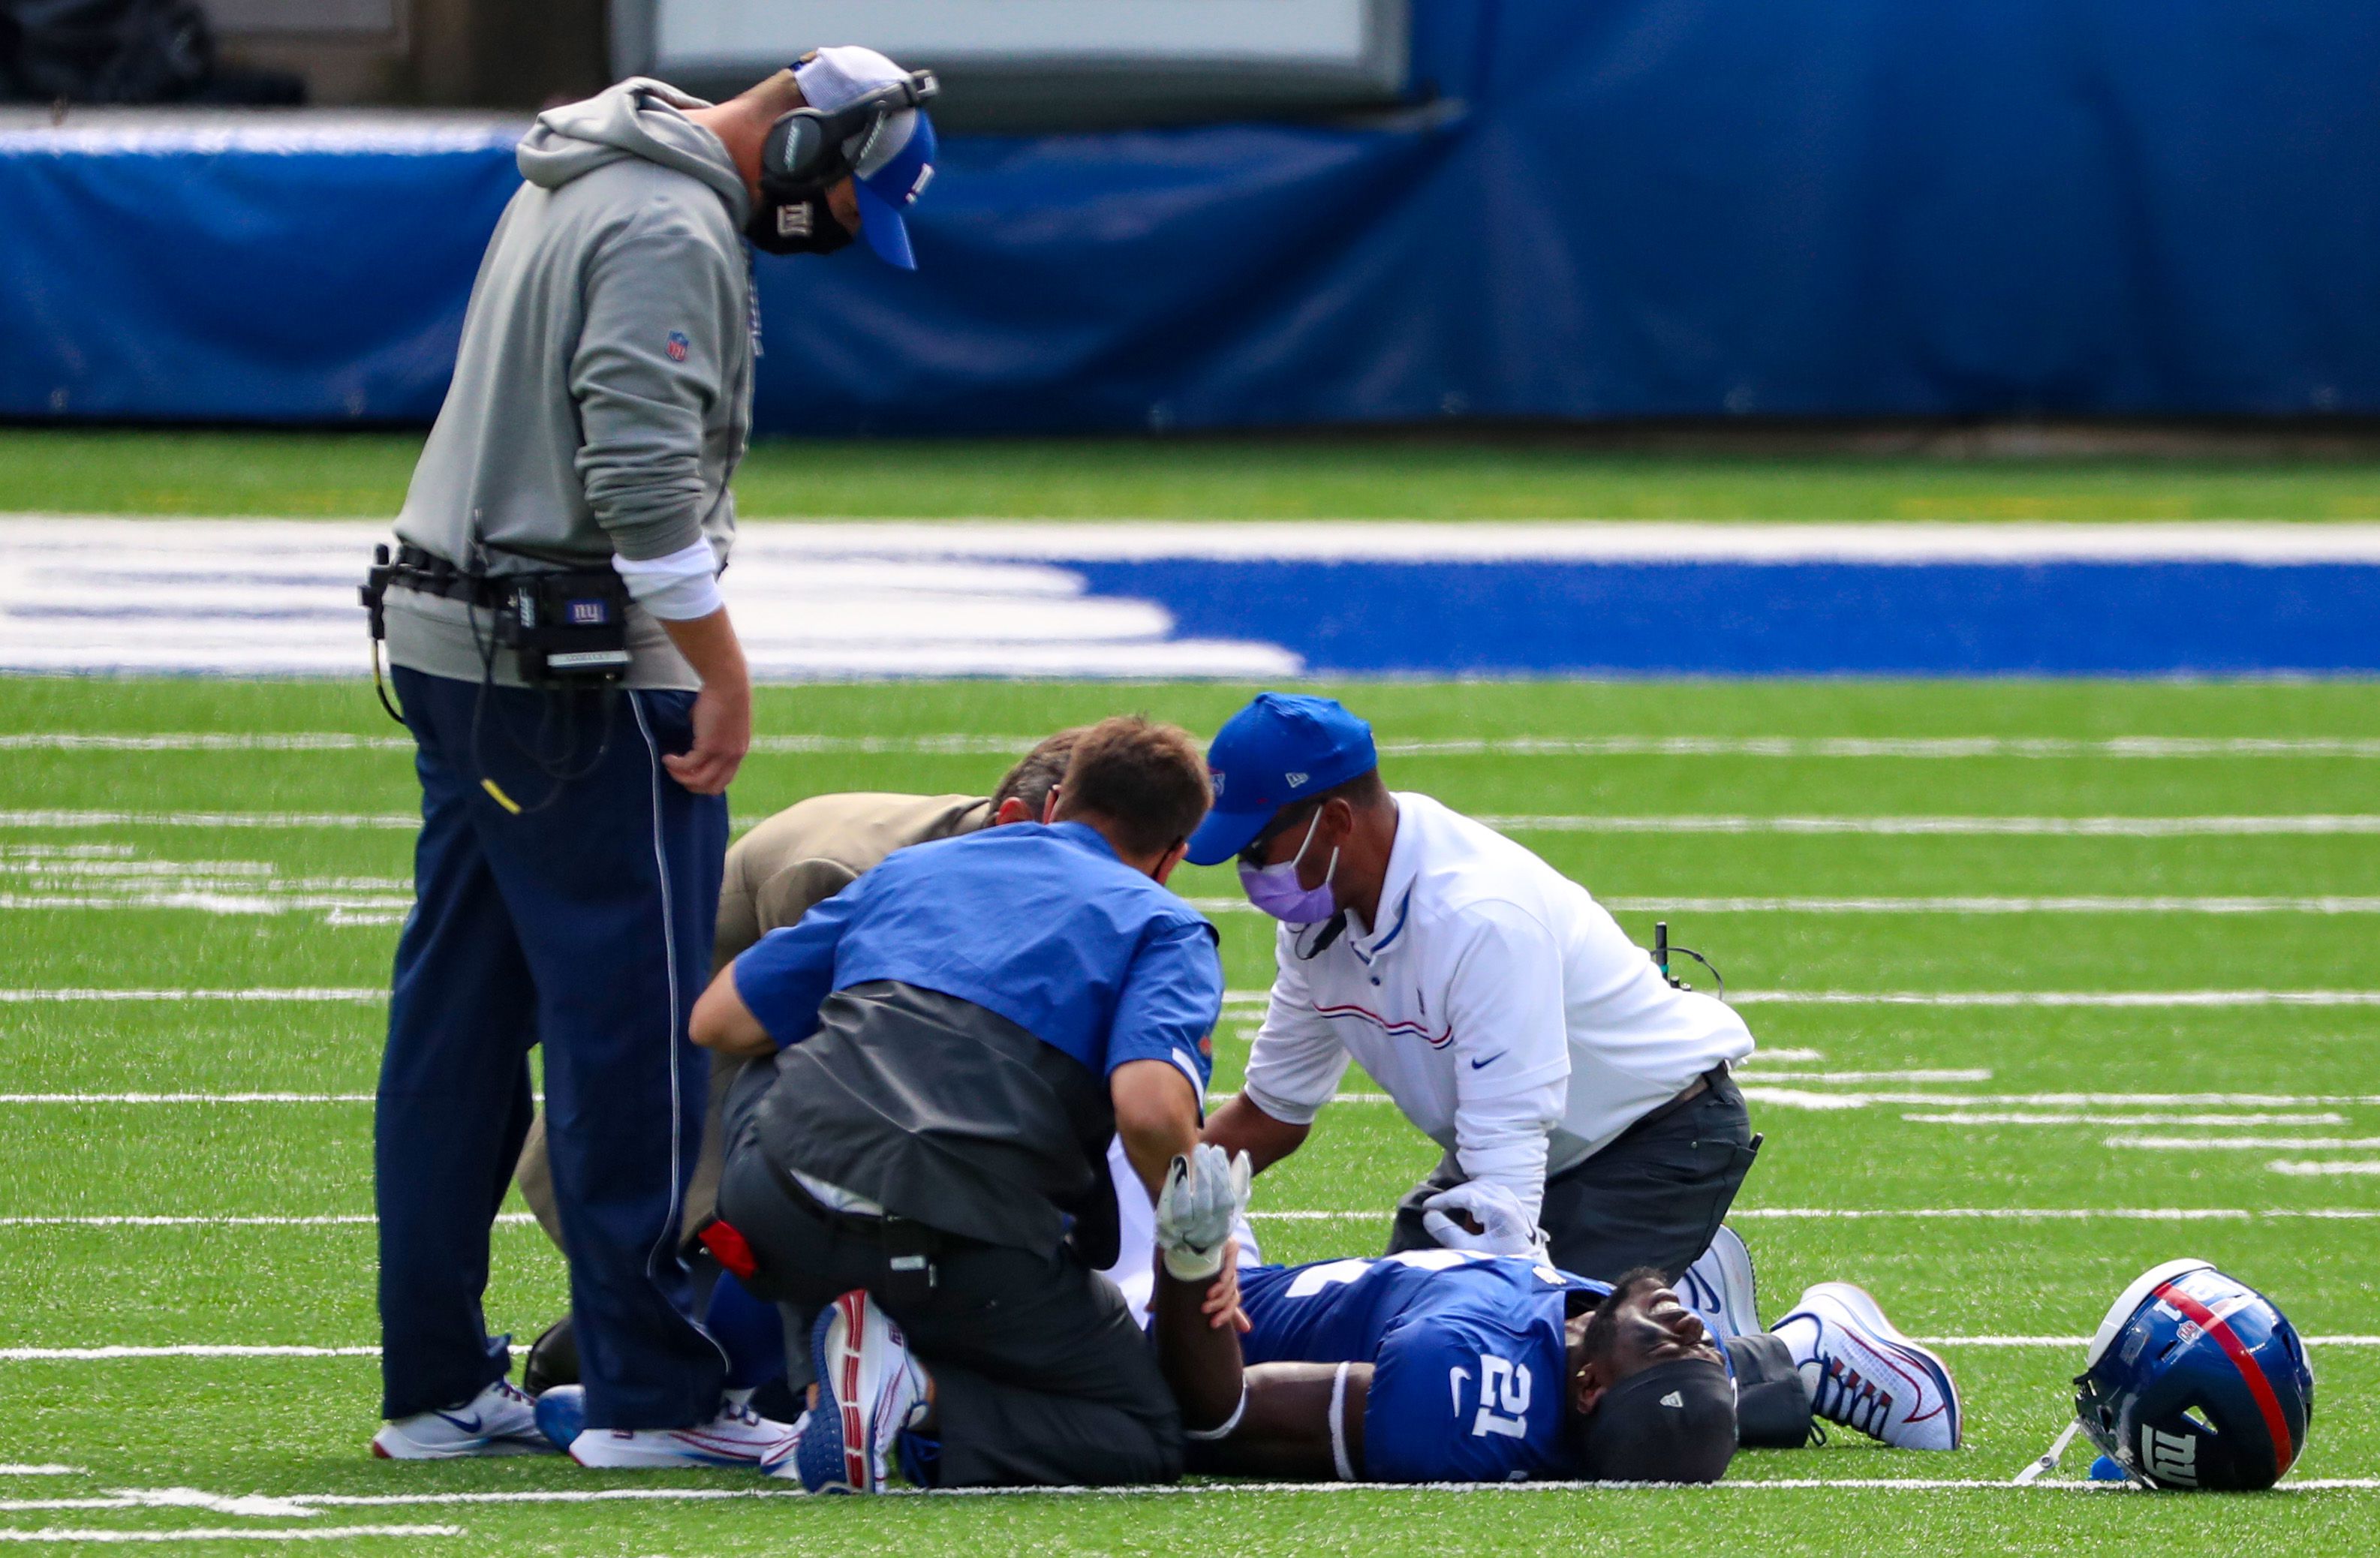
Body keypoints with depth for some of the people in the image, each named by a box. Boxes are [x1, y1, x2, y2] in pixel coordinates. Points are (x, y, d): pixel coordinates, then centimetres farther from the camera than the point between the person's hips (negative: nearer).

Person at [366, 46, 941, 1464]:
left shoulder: (572, 185, 18)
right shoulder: (673, 231, -14)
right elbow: (645, 474, -23)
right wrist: (722, 670, -18)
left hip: (451, 650, 10)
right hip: (581, 671, -10)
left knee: (461, 1019, 11)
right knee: (635, 1025, -6)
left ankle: (436, 1386, 15)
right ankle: (654, 1392, -4)